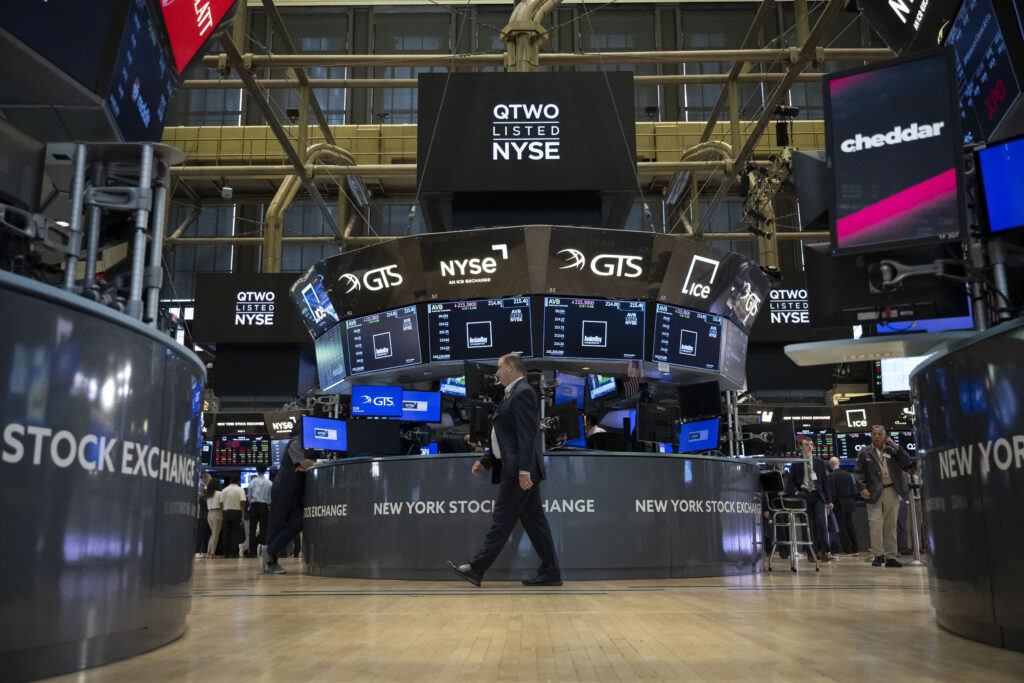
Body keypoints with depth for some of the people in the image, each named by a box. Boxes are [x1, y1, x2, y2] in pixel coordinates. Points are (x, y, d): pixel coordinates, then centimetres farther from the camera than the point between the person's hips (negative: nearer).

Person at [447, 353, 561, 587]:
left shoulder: (522, 393, -12)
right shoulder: (513, 394, 21)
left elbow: (527, 435, -21)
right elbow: (506, 438, 24)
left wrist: (523, 470, -25)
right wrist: (485, 461, 21)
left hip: (519, 472, -10)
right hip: (519, 471, 10)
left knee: (502, 520, -4)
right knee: (534, 521, 9)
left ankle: (476, 569, 1)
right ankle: (550, 572, 12)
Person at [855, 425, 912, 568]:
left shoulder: (892, 450, 13)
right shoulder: (865, 452, 7)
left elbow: (907, 462, 3)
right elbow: (858, 471, 2)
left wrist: (896, 446, -3)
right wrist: (862, 488, -10)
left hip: (892, 491, 2)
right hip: (874, 492, -2)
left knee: (891, 525, 6)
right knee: (875, 523, -12)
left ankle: (890, 557, 12)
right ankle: (878, 555, -5)